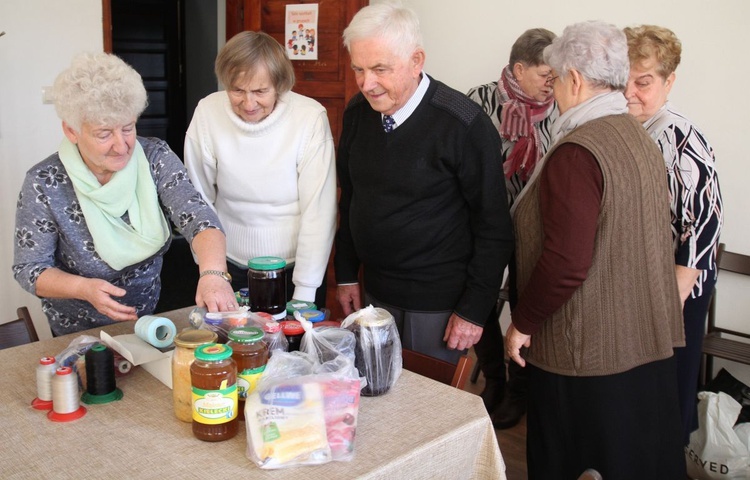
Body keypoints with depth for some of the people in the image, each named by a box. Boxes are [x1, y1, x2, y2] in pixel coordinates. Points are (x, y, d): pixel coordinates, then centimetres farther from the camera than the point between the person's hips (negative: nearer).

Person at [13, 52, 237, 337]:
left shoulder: (155, 158, -9)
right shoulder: (44, 184, -14)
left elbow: (197, 217, -22)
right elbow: (28, 269, -8)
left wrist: (212, 274, -42)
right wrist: (84, 288, -27)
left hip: (153, 315, 2)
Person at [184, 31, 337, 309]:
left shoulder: (311, 118, -18)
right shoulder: (207, 113, -12)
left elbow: (319, 212, -17)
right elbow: (199, 201, -2)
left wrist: (304, 293, -17)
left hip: (296, 269, -1)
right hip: (231, 269, 2)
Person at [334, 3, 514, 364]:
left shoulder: (465, 126, -18)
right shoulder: (357, 112, -1)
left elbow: (494, 229, -13)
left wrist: (474, 310, -11)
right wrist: (346, 274, 12)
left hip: (437, 306, -5)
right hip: (375, 293, 5)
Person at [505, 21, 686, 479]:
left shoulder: (576, 153, -21)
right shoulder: (641, 138, 6)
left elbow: (566, 263, -25)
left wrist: (523, 322, -12)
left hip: (587, 351, -8)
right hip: (647, 340, 8)